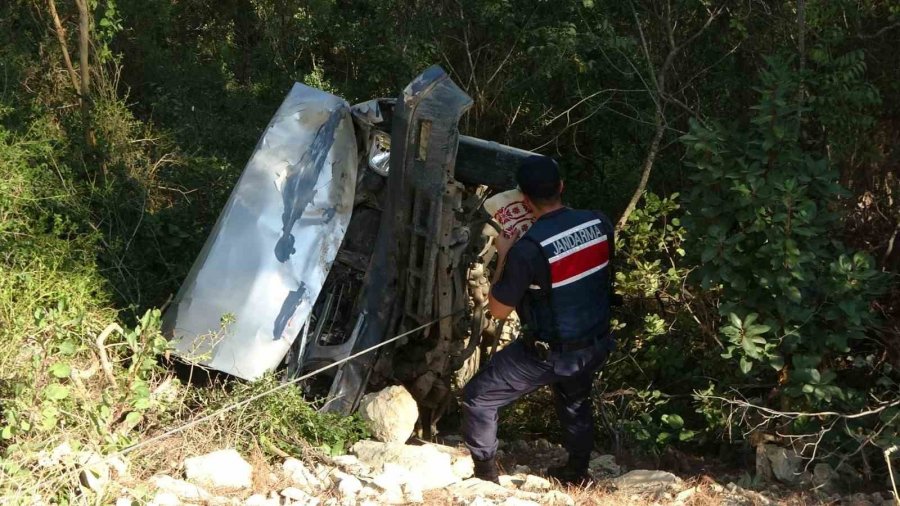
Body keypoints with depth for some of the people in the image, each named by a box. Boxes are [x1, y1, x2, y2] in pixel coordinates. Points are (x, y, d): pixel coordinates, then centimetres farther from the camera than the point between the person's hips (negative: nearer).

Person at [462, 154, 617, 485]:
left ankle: (486, 478, 18)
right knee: (575, 401, 34)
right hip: (596, 344, 6)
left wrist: (503, 256, -4)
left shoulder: (528, 249, -27)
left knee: (478, 399, 11)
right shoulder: (599, 224, -10)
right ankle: (577, 473, 51)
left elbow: (498, 310, -14)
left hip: (550, 353, -6)